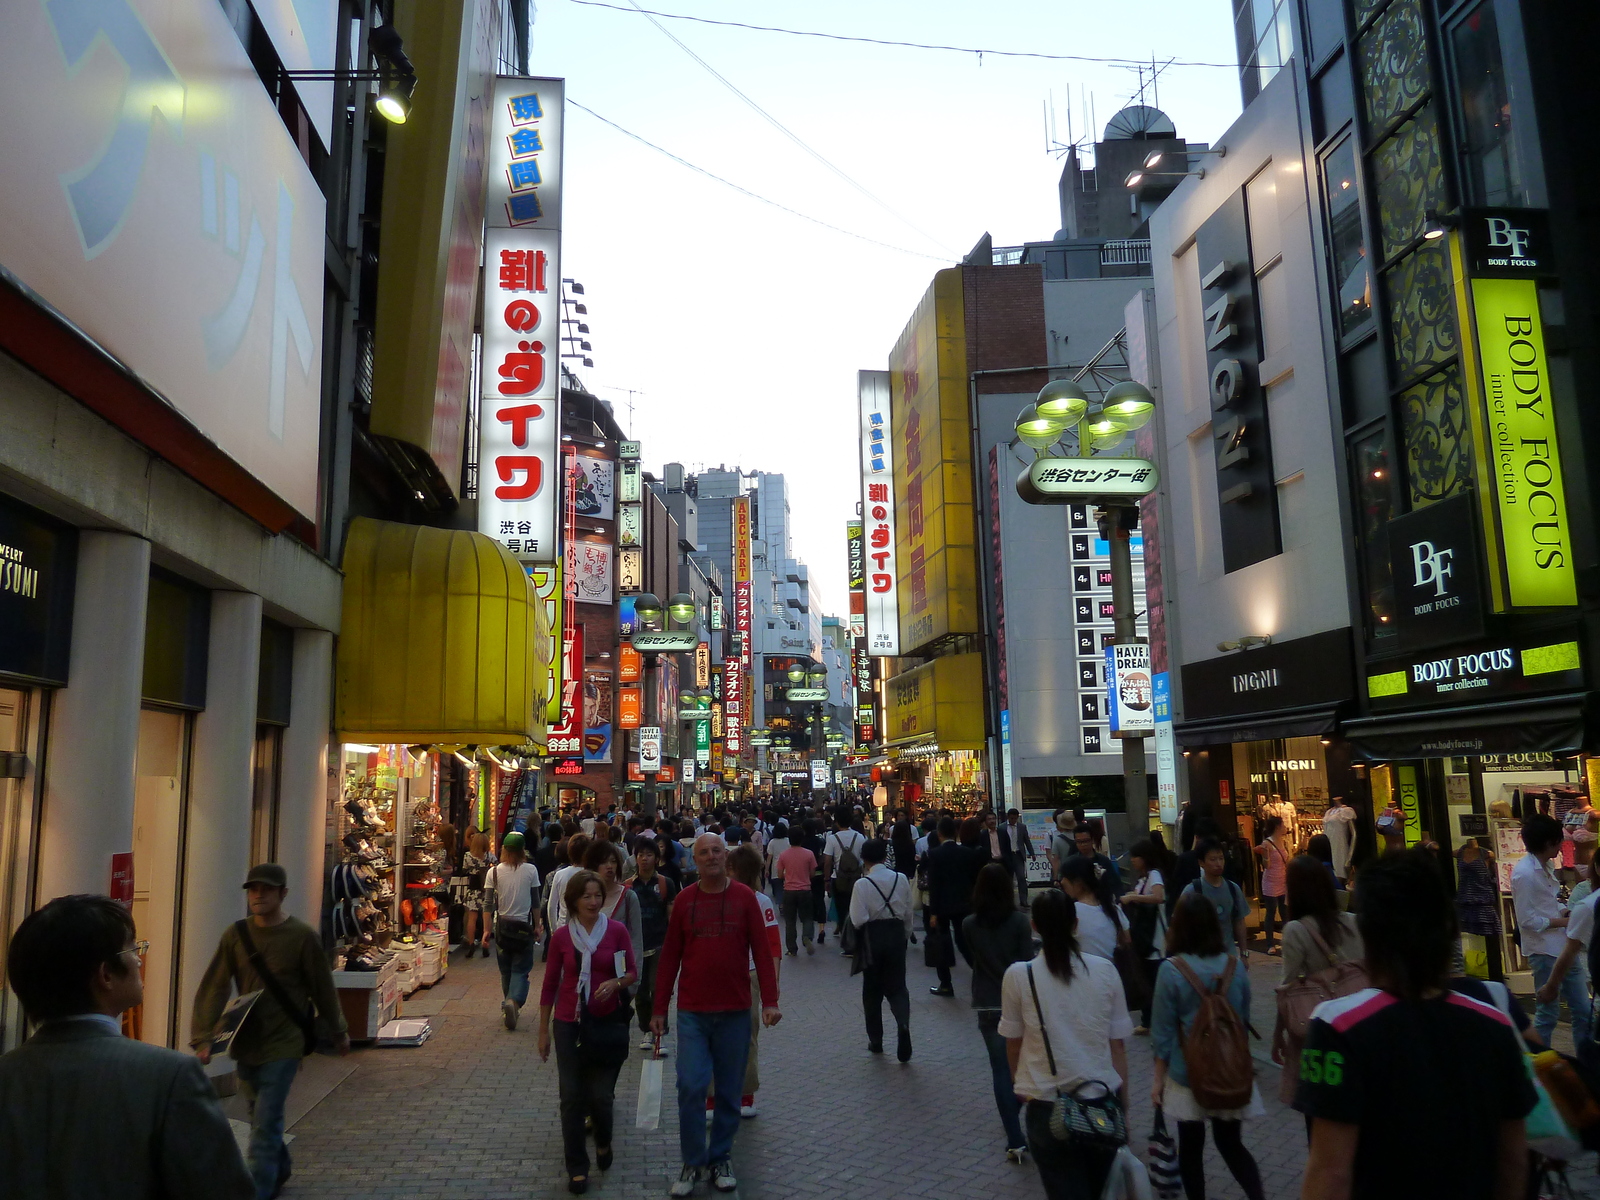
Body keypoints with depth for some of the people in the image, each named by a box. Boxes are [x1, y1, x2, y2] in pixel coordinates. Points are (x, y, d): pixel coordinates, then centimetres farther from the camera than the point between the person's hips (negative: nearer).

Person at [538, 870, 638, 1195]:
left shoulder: (617, 930, -5)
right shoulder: (561, 936, -2)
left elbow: (632, 972, 2)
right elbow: (550, 985, 5)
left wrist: (616, 983, -20)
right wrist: (543, 1030, 7)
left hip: (608, 1022, -1)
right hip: (569, 1024, 1)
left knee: (601, 1095, 0)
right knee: (572, 1097, 1)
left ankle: (603, 1141, 33)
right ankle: (576, 1168, 16)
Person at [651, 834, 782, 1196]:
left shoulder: (745, 897, -3)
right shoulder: (684, 900, -1)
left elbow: (761, 951, -2)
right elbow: (670, 956, 3)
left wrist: (770, 1000, -9)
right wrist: (660, 1009, 3)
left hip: (735, 1011, 0)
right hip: (692, 1012, 0)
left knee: (729, 1090, 10)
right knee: (690, 1087, -4)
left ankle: (721, 1157, 27)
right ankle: (693, 1163, 14)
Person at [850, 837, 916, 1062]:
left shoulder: (862, 884, -13)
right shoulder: (901, 879, -2)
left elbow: (858, 920, -17)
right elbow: (908, 913, 5)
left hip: (872, 936, -2)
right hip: (896, 934, 2)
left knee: (872, 990, 14)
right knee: (897, 986, 10)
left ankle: (876, 1041, 23)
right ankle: (903, 1024, -18)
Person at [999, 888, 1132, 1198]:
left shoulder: (1018, 975, -8)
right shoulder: (1105, 970, -4)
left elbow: (1013, 1047, 1)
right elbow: (1119, 1045, 1)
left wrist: (1022, 1084, 20)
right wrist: (1123, 1099, 13)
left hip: (1048, 1105, -2)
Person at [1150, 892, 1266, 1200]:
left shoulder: (1171, 970, -16)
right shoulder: (1235, 967, -4)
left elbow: (1163, 1032, -11)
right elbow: (1244, 1020, 9)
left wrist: (1159, 1079, 0)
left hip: (1187, 1074, -3)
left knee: (1191, 1147, 12)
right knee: (1232, 1144, 16)